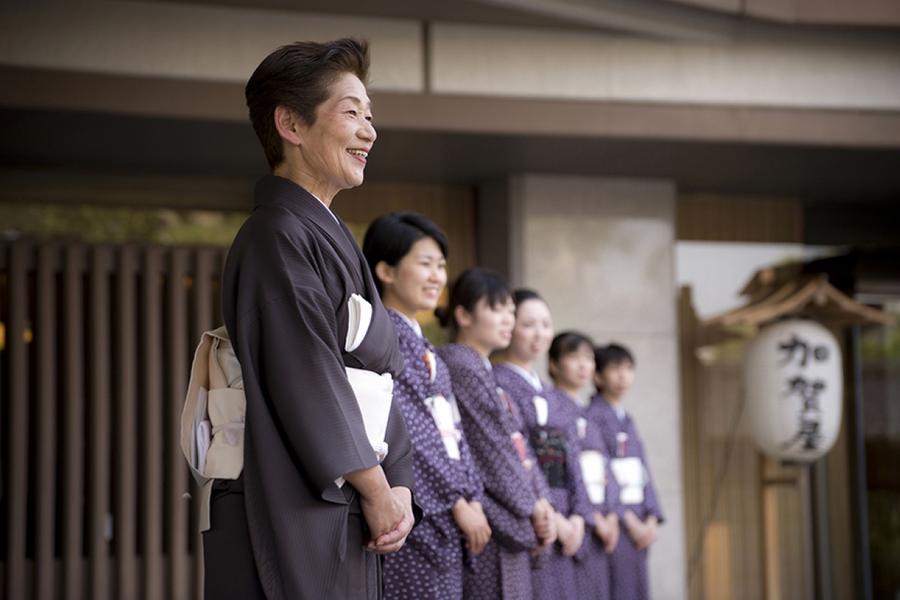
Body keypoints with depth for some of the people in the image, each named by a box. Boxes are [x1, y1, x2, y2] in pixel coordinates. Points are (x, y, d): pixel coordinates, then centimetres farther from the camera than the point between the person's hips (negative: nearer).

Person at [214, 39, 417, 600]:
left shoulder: (331, 238, 17)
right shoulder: (277, 237, -12)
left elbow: (378, 370, 15)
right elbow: (307, 383, -17)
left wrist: (399, 485, 4)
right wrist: (377, 490, -11)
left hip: (346, 520, 9)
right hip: (288, 517, -9)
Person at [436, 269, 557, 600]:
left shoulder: (485, 371, 21)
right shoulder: (459, 367, -9)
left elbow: (518, 446, 16)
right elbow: (490, 449, -13)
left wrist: (540, 504, 4)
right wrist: (533, 507, -7)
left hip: (510, 524, 10)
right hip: (486, 521, -9)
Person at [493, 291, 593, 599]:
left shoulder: (559, 401, 21)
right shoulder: (497, 385, -5)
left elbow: (571, 464, 16)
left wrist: (577, 516, 0)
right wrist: (548, 514, -14)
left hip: (562, 525, 7)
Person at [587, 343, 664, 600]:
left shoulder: (627, 420, 17)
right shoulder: (593, 417, -8)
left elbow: (643, 472, 15)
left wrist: (651, 518, 2)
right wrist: (628, 520, -14)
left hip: (637, 519, 8)